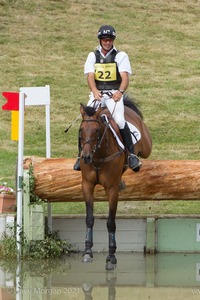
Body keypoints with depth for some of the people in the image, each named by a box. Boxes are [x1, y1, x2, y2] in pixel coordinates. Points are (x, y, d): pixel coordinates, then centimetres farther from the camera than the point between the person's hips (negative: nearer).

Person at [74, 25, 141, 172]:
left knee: (119, 120, -27)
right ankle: (81, 155, -4)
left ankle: (132, 155, -17)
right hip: (97, 94, 2)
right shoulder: (93, 56, 13)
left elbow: (125, 77, -6)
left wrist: (120, 91, -28)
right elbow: (90, 76, -3)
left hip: (114, 94, -2)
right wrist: (95, 91, -24)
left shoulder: (121, 56, 7)